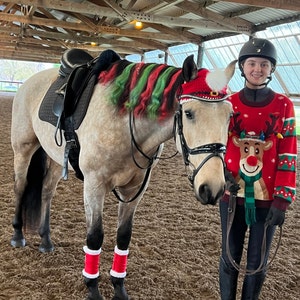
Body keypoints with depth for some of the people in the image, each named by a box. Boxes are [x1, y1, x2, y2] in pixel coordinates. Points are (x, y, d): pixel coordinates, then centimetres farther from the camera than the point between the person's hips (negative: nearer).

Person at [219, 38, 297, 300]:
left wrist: (282, 199, -10)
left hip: (267, 198, -1)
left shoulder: (284, 106, -2)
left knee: (258, 262, 12)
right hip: (232, 195, 1)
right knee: (230, 257, 13)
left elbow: (288, 155, -4)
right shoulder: (229, 104, 1)